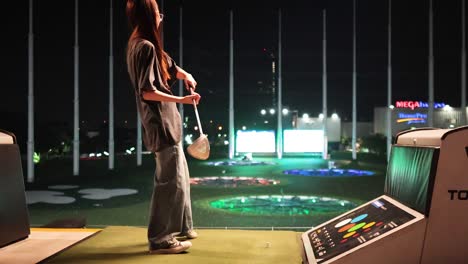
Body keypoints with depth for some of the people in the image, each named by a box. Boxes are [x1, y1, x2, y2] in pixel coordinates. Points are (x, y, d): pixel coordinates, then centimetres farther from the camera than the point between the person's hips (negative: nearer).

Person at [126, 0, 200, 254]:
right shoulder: (146, 47, -17)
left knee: (179, 175, 19)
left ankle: (181, 226, 31)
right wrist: (182, 99, -21)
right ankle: (159, 239, 3)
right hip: (161, 123, -11)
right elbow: (147, 91, -22)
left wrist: (186, 75, 3)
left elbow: (171, 67, 23)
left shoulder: (142, 44, 15)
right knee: (170, 180, -6)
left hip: (165, 121, 11)